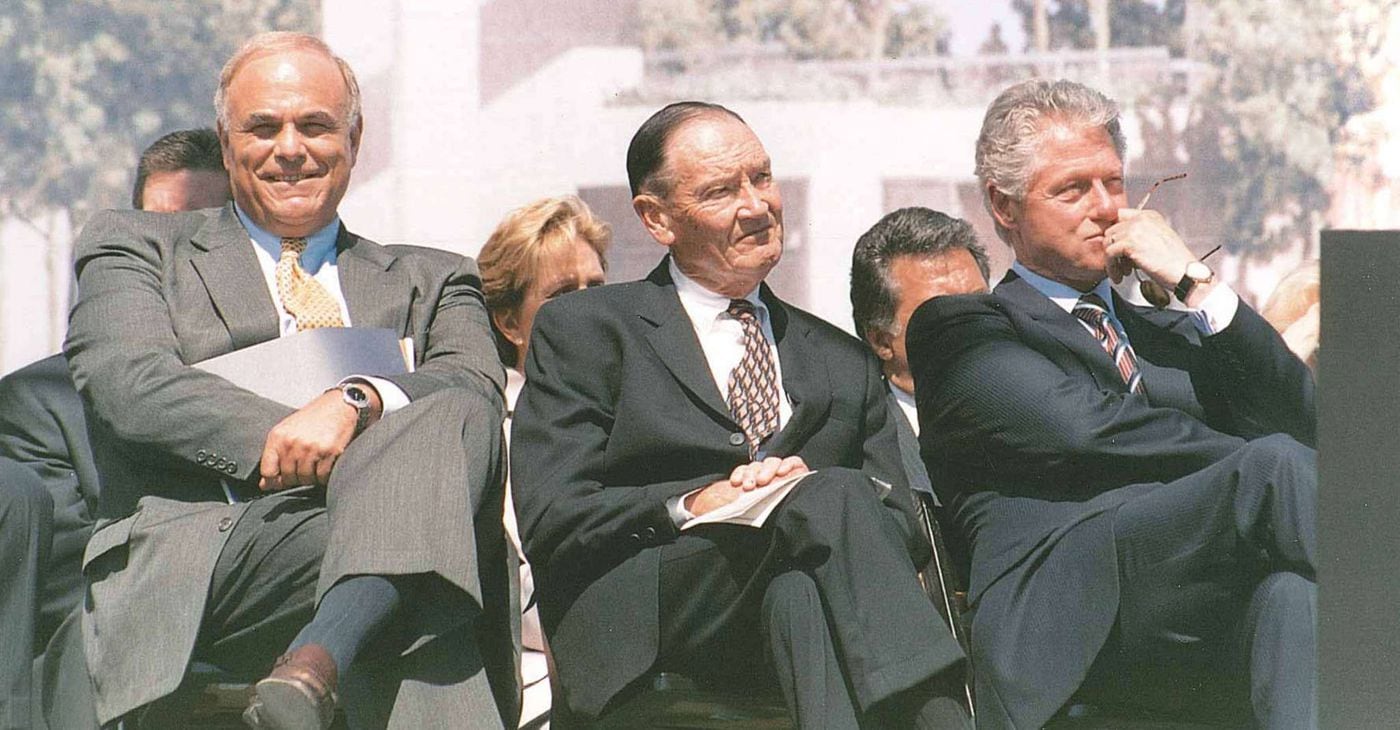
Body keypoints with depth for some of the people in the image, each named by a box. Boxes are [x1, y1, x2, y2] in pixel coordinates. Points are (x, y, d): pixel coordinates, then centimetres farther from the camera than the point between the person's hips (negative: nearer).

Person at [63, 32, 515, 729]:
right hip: (188, 553, -3)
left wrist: (354, 404, -16)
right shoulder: (135, 246, 23)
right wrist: (292, 441, -13)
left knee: (452, 419, -31)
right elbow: (130, 384, 2)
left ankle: (311, 668, -48)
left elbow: (476, 387, 6)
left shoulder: (426, 282, 28)